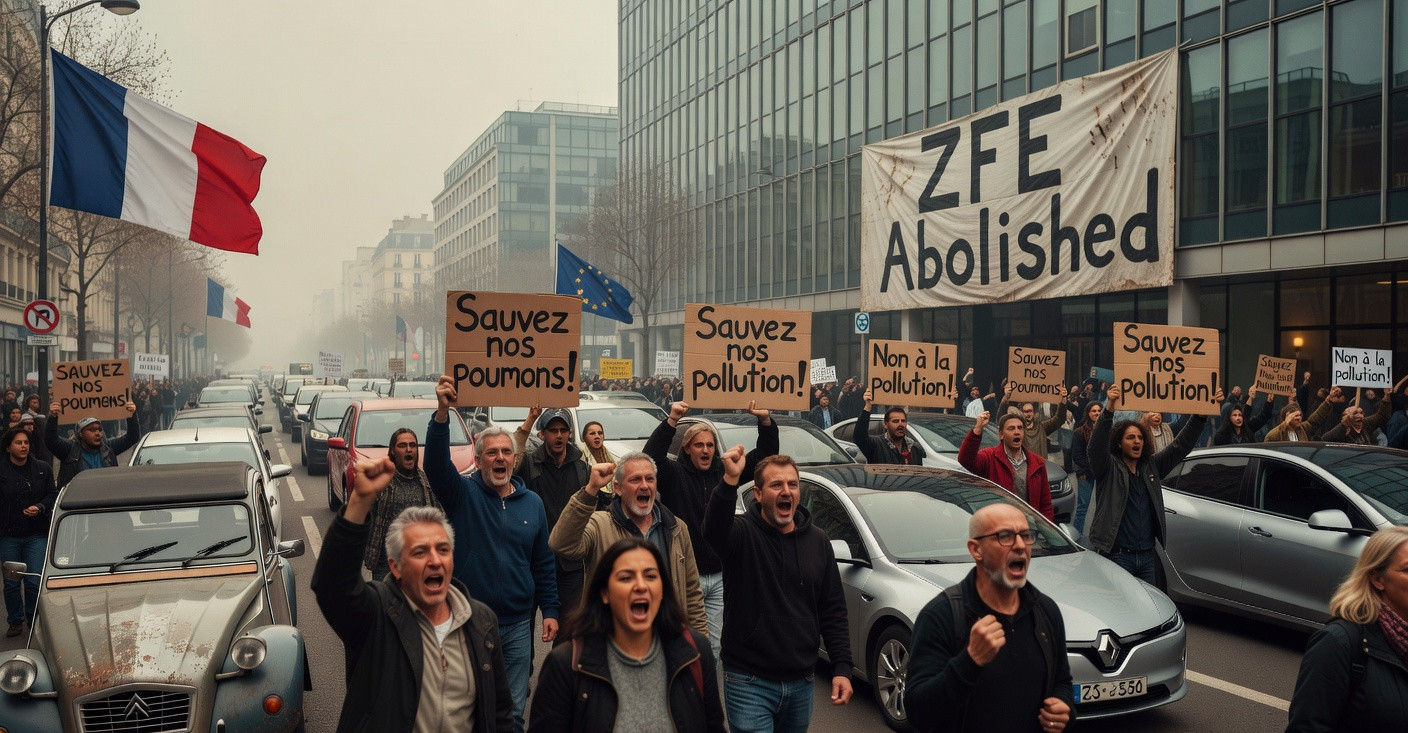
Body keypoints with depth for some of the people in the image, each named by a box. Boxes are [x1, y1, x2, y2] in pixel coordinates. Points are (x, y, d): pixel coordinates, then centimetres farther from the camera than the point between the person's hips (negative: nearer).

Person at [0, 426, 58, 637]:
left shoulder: (43, 469, 5)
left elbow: (52, 495, 8)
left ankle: (34, 620, 16)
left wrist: (40, 508, -11)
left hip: (36, 534, 1)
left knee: (35, 581, -1)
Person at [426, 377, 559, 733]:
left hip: (517, 625, 3)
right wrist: (442, 412, -39)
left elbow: (544, 563, 10)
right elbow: (436, 462, -24)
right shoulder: (462, 493, -4)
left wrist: (549, 610, 5)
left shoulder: (532, 503, 5)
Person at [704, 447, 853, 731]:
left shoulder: (818, 541, 5)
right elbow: (714, 532, -35)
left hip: (801, 683, 5)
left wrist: (842, 668, 1)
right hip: (749, 683, -5)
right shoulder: (743, 533, -9)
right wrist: (730, 480, -49)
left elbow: (833, 610, 8)